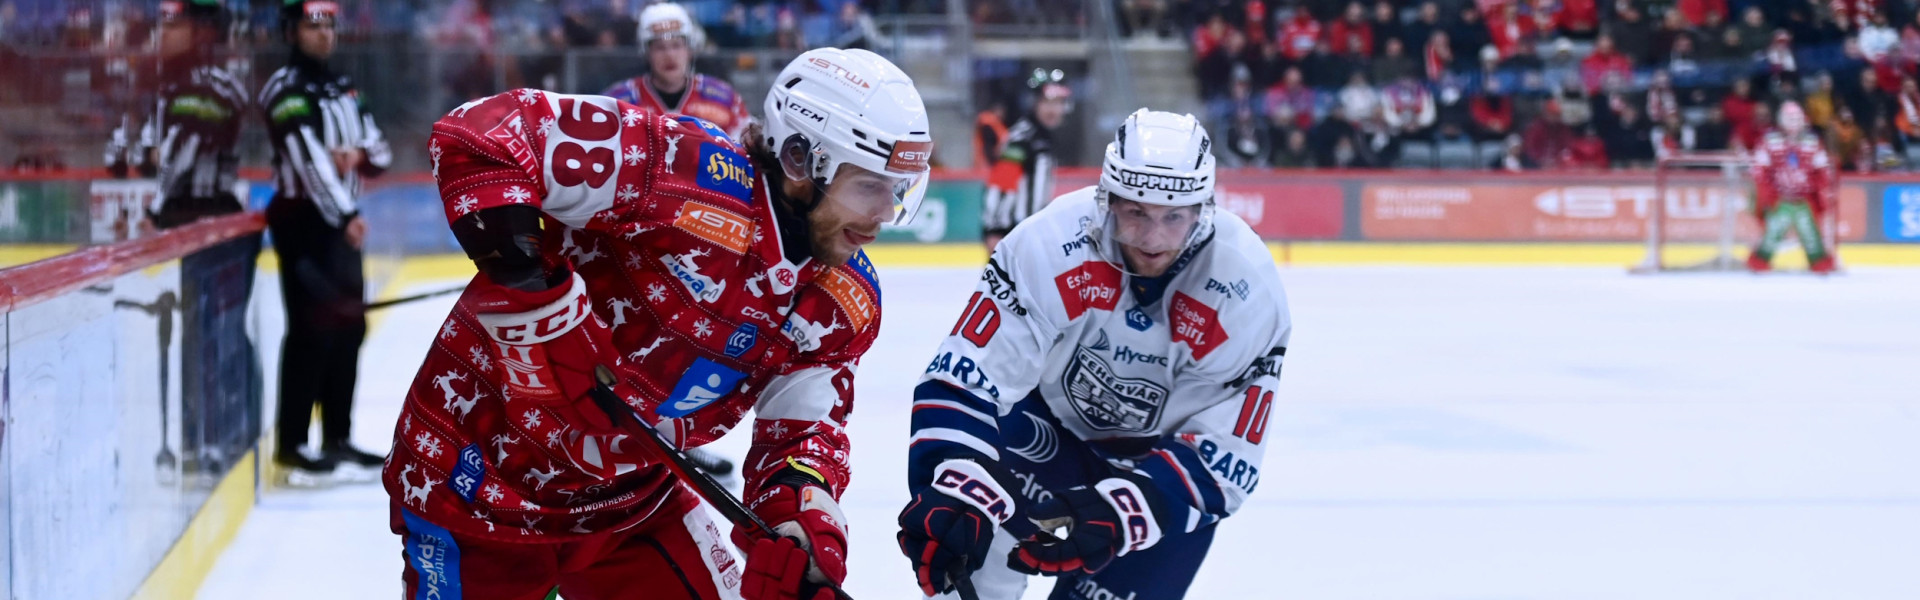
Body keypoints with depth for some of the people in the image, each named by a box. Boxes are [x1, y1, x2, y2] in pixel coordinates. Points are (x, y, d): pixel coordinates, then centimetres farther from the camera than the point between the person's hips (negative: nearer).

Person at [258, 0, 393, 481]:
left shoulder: (343, 89, 16)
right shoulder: (287, 89, -10)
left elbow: (381, 153, 14)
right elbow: (309, 158, -21)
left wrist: (359, 155, -10)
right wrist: (346, 217, -26)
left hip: (341, 220, 9)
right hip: (303, 219, -9)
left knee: (348, 326, 10)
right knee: (313, 329, -12)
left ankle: (337, 438, 19)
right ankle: (290, 444, -9)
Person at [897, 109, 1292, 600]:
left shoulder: (1248, 294, -29)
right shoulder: (1052, 245, -31)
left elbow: (1223, 462, -27)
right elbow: (964, 378, -31)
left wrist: (1113, 515, -43)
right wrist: (952, 492, -48)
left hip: (1168, 447, 0)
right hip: (1052, 416, 0)